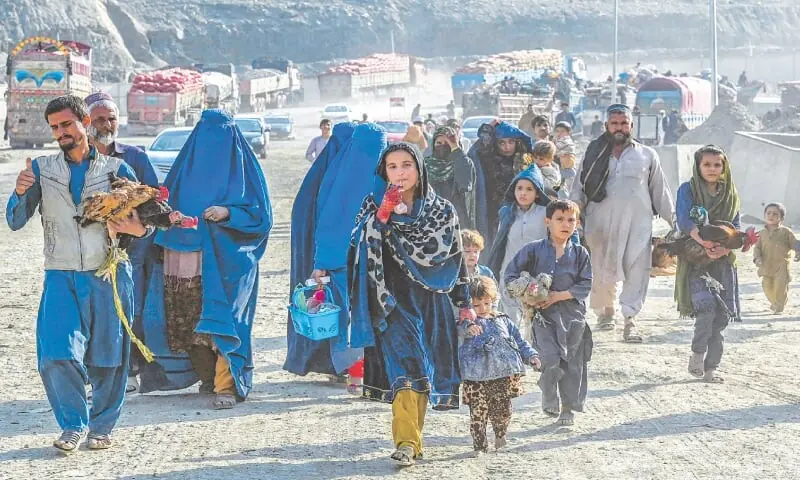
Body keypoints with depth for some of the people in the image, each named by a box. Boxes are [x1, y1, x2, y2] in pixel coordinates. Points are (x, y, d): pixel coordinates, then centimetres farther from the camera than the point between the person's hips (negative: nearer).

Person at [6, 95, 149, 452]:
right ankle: (73, 425, 5)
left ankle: (102, 426, 21)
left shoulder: (116, 169, 5)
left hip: (109, 276, 0)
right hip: (61, 277, 1)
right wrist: (19, 193, -18)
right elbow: (16, 221, 3)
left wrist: (138, 229, -16)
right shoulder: (42, 169, 8)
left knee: (107, 357, 3)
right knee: (56, 356, -13)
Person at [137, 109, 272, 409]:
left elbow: (260, 214, -1)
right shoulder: (187, 164, 15)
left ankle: (226, 386, -12)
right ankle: (208, 377, 21)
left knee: (223, 318, -14)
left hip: (226, 259, -5)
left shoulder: (242, 166, 3)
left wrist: (228, 212, -17)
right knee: (188, 323, 5)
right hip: (186, 260, 5)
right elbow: (168, 203, 19)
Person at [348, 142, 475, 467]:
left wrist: (464, 304, 8)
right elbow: (362, 247, -10)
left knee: (423, 370, 4)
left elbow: (456, 259, 9)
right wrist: (381, 216, -22)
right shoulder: (374, 206, 2)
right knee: (404, 365, -16)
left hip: (431, 300, 2)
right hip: (393, 300, -2)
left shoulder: (443, 211, 4)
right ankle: (406, 442, -18)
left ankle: (411, 438, 18)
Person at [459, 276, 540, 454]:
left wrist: (531, 355, 8)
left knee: (502, 409, 4)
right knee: (478, 412, -3)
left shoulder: (503, 321, 17)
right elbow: (461, 328, -22)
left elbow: (519, 341, 22)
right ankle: (480, 445, 10)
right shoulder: (469, 323, 3)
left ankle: (500, 436, 29)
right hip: (476, 377, -3)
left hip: (503, 374, 3)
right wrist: (469, 328, -45)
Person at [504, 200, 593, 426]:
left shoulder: (580, 253, 4)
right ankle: (550, 400, 9)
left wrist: (559, 295, -13)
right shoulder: (534, 250, 0)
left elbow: (585, 285, -1)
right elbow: (510, 275, 2)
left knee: (573, 362, 6)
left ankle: (568, 409, 21)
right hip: (543, 314, -2)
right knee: (551, 360, -16)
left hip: (573, 313, 2)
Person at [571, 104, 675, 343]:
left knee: (636, 272, -10)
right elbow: (579, 188, 14)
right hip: (601, 223, 1)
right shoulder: (594, 154, 12)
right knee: (602, 272, 5)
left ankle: (630, 320, -8)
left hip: (637, 223, -1)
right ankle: (605, 310, 28)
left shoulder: (647, 155, 11)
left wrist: (674, 220, 13)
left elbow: (660, 191, 15)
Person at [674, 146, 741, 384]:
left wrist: (725, 248, -15)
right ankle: (697, 355, -3)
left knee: (721, 315, -1)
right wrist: (705, 243, -27)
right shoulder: (687, 190, 1)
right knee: (707, 305, -22)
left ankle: (711, 368, 8)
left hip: (723, 260, 4)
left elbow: (736, 229, 7)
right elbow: (684, 222, -12)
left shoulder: (731, 194, 12)